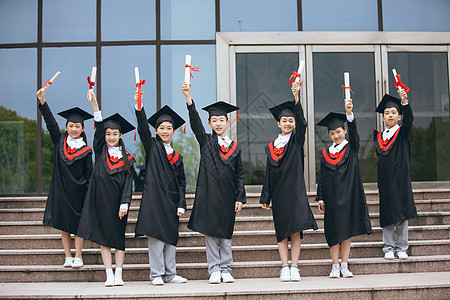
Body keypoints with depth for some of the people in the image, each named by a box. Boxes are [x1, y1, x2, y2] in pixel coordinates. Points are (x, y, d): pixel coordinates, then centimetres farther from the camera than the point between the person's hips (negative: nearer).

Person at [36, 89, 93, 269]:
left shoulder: (85, 150, -2)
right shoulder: (60, 141, 5)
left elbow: (89, 175, -1)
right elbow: (50, 122, -5)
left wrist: (88, 198, -5)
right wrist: (42, 101, -16)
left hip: (77, 191, -2)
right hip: (60, 189, 3)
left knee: (77, 225, 2)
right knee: (63, 224, 6)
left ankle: (78, 257, 11)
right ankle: (68, 257, 14)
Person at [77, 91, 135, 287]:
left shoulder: (126, 158, 5)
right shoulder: (100, 151, 7)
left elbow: (128, 183, 0)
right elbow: (98, 128, -4)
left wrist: (124, 203, -11)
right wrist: (94, 104, -17)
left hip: (116, 202, -1)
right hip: (100, 200, 1)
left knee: (118, 237, 1)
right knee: (103, 238, 1)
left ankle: (118, 275, 5)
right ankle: (109, 276, 5)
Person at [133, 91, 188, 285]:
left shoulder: (177, 156, 15)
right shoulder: (152, 147, 6)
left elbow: (181, 182, 12)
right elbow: (143, 128, -10)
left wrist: (181, 205, 3)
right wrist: (139, 106, -23)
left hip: (171, 200, 4)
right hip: (154, 198, -4)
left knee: (171, 237, 7)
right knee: (156, 236, -5)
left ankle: (170, 273, 16)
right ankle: (156, 274, 3)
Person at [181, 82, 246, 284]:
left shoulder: (235, 147, 10)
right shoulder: (206, 142, 5)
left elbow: (239, 175, 10)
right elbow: (195, 122, -10)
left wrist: (240, 197, 1)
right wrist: (188, 99, -24)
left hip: (227, 196, 2)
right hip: (209, 195, -2)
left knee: (226, 234, 7)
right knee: (211, 233, 0)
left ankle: (226, 269, 14)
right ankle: (214, 270, 8)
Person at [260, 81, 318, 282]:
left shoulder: (297, 140, 4)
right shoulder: (271, 147, 10)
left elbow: (301, 121, -14)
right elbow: (268, 174, 10)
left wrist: (296, 98, -27)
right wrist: (265, 197, 6)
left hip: (295, 191, -2)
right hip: (278, 193, 2)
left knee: (295, 230, -4)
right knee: (282, 232, 5)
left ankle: (295, 267, 1)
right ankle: (285, 267, 9)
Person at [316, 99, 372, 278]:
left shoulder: (351, 148, 5)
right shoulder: (325, 154, 9)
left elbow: (353, 131, -14)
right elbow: (321, 178, 10)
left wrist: (349, 113, -30)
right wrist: (320, 198, 3)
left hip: (349, 196, -1)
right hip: (332, 198, 1)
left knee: (347, 232, 3)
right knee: (334, 233, 1)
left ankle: (344, 266, 10)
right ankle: (335, 267, 8)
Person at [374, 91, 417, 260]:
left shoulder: (402, 132, 3)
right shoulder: (379, 137, 11)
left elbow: (409, 119, -18)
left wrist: (404, 102, -36)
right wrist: (379, 184, 10)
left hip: (401, 178, -3)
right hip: (385, 180, 3)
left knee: (401, 212, -1)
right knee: (387, 213, 2)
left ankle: (401, 247, 8)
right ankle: (389, 248, 10)